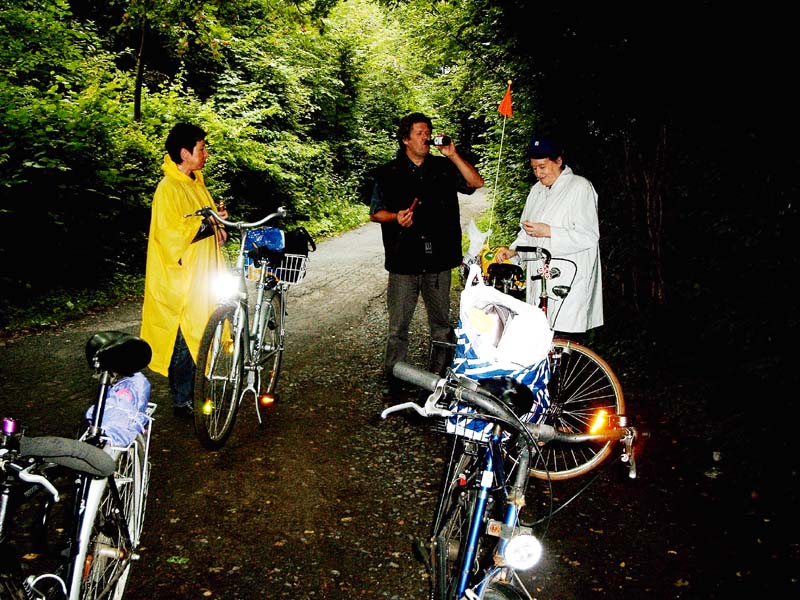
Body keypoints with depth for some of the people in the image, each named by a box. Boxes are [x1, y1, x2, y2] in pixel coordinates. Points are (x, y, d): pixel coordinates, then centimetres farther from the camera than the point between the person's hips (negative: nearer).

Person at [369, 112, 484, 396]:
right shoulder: (388, 173, 5)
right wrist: (396, 216, -14)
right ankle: (393, 379, 13)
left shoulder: (444, 168, 10)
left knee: (441, 322, 10)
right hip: (404, 260, -2)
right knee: (398, 325, 1)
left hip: (439, 259, 2)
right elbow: (375, 213, 7)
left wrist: (453, 155, -8)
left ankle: (440, 375, 23)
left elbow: (476, 183, 1)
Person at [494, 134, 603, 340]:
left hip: (569, 282, -7)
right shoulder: (537, 190, 18)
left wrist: (548, 231, -18)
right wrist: (512, 250, 6)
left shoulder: (580, 187, -6)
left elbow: (588, 236, -13)